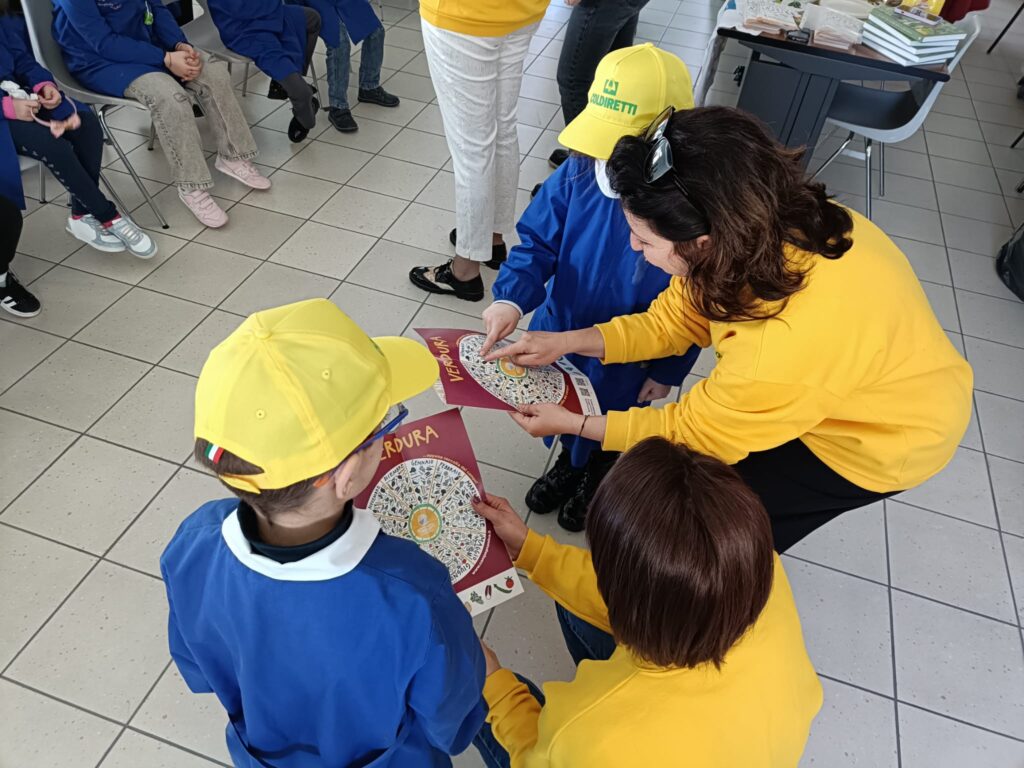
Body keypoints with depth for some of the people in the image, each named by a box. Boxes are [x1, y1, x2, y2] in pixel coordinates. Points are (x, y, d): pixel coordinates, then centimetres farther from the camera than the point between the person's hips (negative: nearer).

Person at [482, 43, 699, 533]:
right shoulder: (579, 172, -19)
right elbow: (537, 241, -11)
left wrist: (668, 371, -8)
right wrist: (511, 298, -30)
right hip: (559, 329, 4)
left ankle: (598, 476, 58)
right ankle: (570, 462, 62)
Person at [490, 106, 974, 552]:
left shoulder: (785, 350, -44)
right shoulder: (765, 222, -24)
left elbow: (689, 432, -24)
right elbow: (672, 321, -9)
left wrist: (572, 424, -16)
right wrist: (565, 342, -16)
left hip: (882, 439, -6)